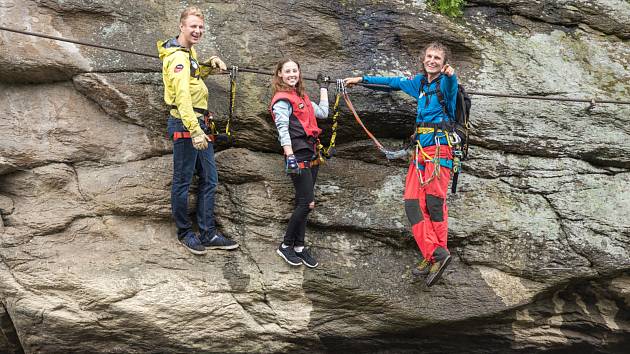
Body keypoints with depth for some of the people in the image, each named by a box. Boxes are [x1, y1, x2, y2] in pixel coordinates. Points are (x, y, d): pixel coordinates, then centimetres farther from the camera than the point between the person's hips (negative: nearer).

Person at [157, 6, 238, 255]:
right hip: (184, 124, -10)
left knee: (209, 180, 10)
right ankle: (185, 233, 12)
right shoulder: (177, 57, -15)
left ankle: (208, 234, 16)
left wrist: (210, 64, 16)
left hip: (197, 123, 10)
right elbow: (182, 96, -26)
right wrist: (195, 130, -34)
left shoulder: (188, 52, 16)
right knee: (182, 181, 1)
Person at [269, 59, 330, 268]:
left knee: (302, 203, 10)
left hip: (311, 155, 8)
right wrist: (290, 157, -28)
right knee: (307, 202, -10)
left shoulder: (301, 97, 17)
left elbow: (322, 113, 22)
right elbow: (283, 130, -19)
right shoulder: (282, 100, -9)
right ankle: (285, 246, 2)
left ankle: (299, 247, 16)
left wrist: (323, 89, 28)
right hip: (298, 156, -8)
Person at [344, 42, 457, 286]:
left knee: (434, 200, -18)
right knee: (413, 202, -7)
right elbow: (393, 82, 33)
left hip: (440, 148, -6)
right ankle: (433, 254, -12)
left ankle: (438, 252, -16)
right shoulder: (420, 82, 20)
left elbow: (451, 85, -26)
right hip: (420, 149, 7)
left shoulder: (445, 83, -1)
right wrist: (362, 79, 39)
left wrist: (451, 75, -50)